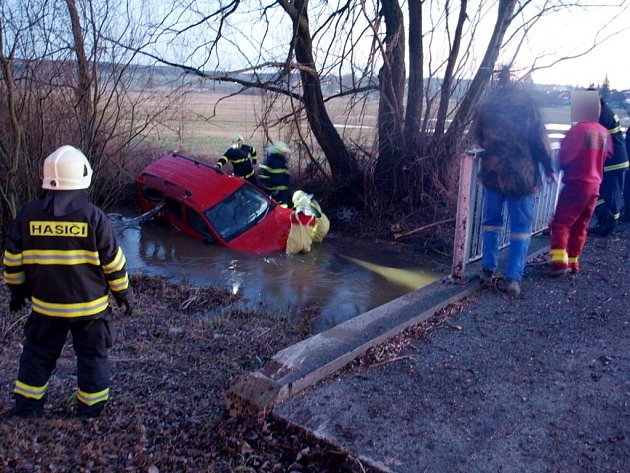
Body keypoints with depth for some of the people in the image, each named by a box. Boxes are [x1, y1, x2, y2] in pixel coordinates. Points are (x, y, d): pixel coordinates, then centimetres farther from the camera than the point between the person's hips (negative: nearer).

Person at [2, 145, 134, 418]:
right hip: (90, 305, -2)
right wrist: (123, 292, 4)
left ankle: (26, 406, 31)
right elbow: (113, 262, -9)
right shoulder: (92, 216, -14)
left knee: (37, 354, 21)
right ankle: (91, 408, 24)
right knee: (92, 355, 14)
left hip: (45, 305, 3)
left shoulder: (28, 214, -5)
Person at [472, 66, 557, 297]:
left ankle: (488, 269, 19)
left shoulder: (485, 105, 3)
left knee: (492, 222, 17)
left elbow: (478, 135, 13)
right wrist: (548, 168, 1)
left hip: (493, 172, 3)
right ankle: (513, 278, 1)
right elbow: (538, 138, -8)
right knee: (521, 227, 4)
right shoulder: (525, 101, -8)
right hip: (522, 174, -3)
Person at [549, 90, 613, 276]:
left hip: (576, 184, -7)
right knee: (580, 226, 14)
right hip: (594, 186, 7)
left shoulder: (578, 129, -16)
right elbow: (607, 155, 20)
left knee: (561, 223, -6)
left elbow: (564, 157, -15)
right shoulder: (604, 132, 7)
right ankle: (573, 261, 21)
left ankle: (559, 261, -17)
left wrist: (561, 165, 4)